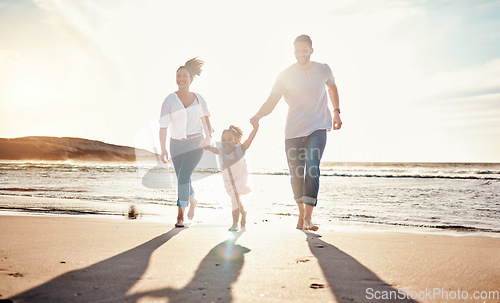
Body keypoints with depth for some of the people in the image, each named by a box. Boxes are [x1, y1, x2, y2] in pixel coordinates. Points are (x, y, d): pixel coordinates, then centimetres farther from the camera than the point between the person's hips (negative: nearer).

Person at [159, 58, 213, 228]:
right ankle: (192, 202, 44)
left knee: (183, 178, -16)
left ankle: (180, 217, -8)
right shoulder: (169, 101, -4)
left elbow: (205, 118, 12)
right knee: (183, 181, 12)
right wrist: (163, 149, -16)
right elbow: (163, 126, -8)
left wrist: (209, 136, -6)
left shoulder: (198, 99, 2)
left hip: (195, 144, -1)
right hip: (177, 145, 2)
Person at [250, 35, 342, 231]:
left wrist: (336, 112, 20)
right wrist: (258, 115, -23)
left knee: (312, 169, -18)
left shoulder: (323, 70, 5)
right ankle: (301, 213, 26)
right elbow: (272, 101, -4)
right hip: (293, 130, 1)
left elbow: (332, 87, 26)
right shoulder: (286, 75, 0)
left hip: (317, 128, 0)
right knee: (296, 174, 4)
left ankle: (308, 217, -16)